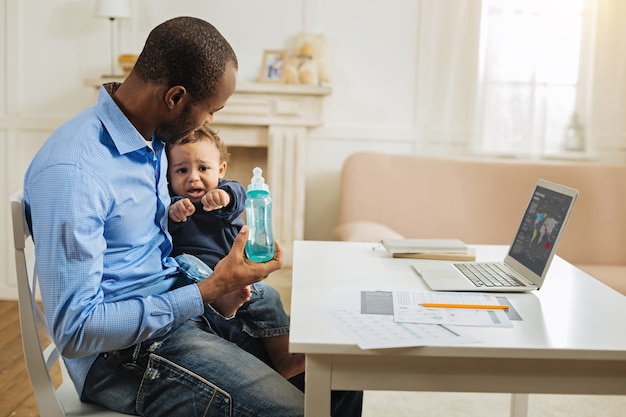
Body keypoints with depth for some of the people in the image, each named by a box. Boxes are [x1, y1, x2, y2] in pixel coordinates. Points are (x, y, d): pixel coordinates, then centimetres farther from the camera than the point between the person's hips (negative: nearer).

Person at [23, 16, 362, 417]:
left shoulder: (152, 141, 7)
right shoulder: (71, 171, -23)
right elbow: (75, 331, -24)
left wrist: (212, 286, -1)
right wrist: (210, 289, -22)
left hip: (180, 305, 9)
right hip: (125, 352, -8)